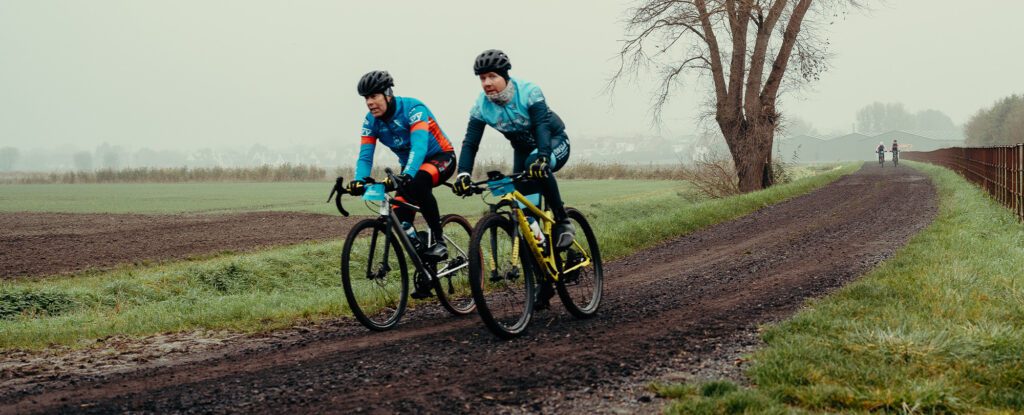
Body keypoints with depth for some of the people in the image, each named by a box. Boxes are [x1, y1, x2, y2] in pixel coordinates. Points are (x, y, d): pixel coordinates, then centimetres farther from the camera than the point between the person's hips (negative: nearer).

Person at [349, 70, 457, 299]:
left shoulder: (412, 109, -27)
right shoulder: (371, 121, -8)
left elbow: (419, 145, -41)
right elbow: (365, 156, -13)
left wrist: (406, 175, -57)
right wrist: (359, 181, -34)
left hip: (441, 158, -6)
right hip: (410, 168, 6)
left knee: (418, 182, -41)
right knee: (401, 223, -11)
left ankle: (438, 241, -28)